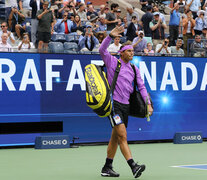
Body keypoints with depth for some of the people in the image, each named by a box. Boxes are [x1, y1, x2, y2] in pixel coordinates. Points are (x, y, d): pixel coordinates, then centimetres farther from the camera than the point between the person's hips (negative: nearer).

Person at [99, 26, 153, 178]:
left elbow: (141, 87, 11)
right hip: (113, 103, -6)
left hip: (125, 105, 6)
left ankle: (107, 168, 21)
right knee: (123, 136, -14)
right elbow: (102, 50, -14)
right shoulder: (113, 62, 0)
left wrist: (148, 104, 0)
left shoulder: (134, 69, 14)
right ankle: (134, 166, -22)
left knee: (116, 137, 11)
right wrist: (111, 36, -26)